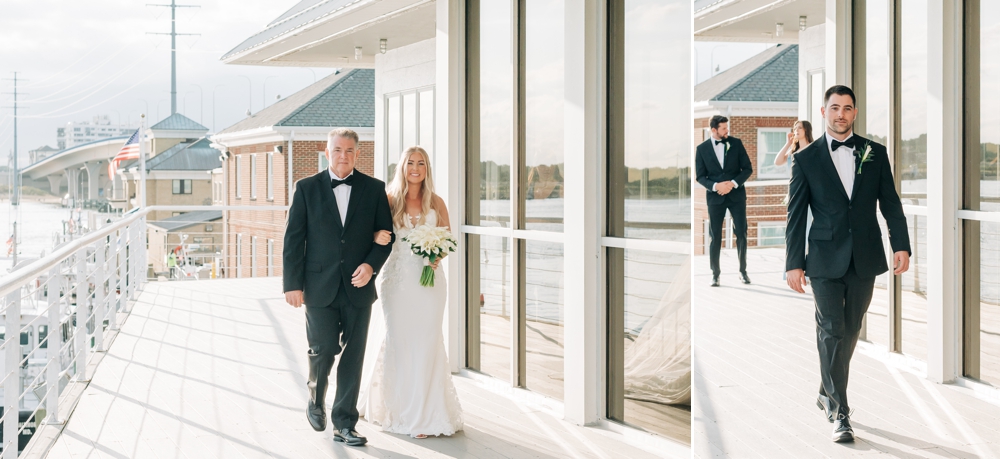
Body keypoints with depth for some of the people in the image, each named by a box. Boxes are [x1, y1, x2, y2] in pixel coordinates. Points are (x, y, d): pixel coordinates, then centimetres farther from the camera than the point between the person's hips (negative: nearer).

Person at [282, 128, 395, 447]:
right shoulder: (307, 188, 2)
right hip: (320, 287, -1)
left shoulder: (374, 189, 5)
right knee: (323, 350, -4)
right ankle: (316, 400, 27)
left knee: (353, 358, 2)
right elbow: (293, 239, 1)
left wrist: (372, 265, -10)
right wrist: (292, 284, -5)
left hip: (358, 287, 1)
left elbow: (385, 234, 7)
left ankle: (344, 424, 12)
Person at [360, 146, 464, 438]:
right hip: (398, 279, -1)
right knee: (399, 341, 3)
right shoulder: (389, 199, 1)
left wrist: (439, 254, -7)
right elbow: (372, 230, -1)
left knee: (426, 343, 1)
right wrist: (377, 236, -23)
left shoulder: (436, 203, 5)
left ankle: (424, 413, 10)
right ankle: (399, 409, 20)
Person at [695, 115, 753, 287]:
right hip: (715, 196, -1)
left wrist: (733, 183, -14)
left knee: (741, 233, 2)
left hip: (736, 195, 1)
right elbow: (700, 176, 1)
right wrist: (715, 186, -17)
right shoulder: (702, 148, -1)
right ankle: (715, 273, 13)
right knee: (715, 236, 3)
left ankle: (743, 271, 16)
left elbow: (747, 168, 1)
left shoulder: (736, 143, 0)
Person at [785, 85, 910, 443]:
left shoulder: (875, 154, 7)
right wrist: (794, 263, -3)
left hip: (865, 259, 3)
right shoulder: (806, 159, 2)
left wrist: (901, 245, -4)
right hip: (826, 259, -2)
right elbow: (796, 215, 1)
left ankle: (827, 394, 29)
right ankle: (839, 414, -4)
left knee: (850, 330, 10)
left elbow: (890, 203, 7)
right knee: (831, 332, -6)